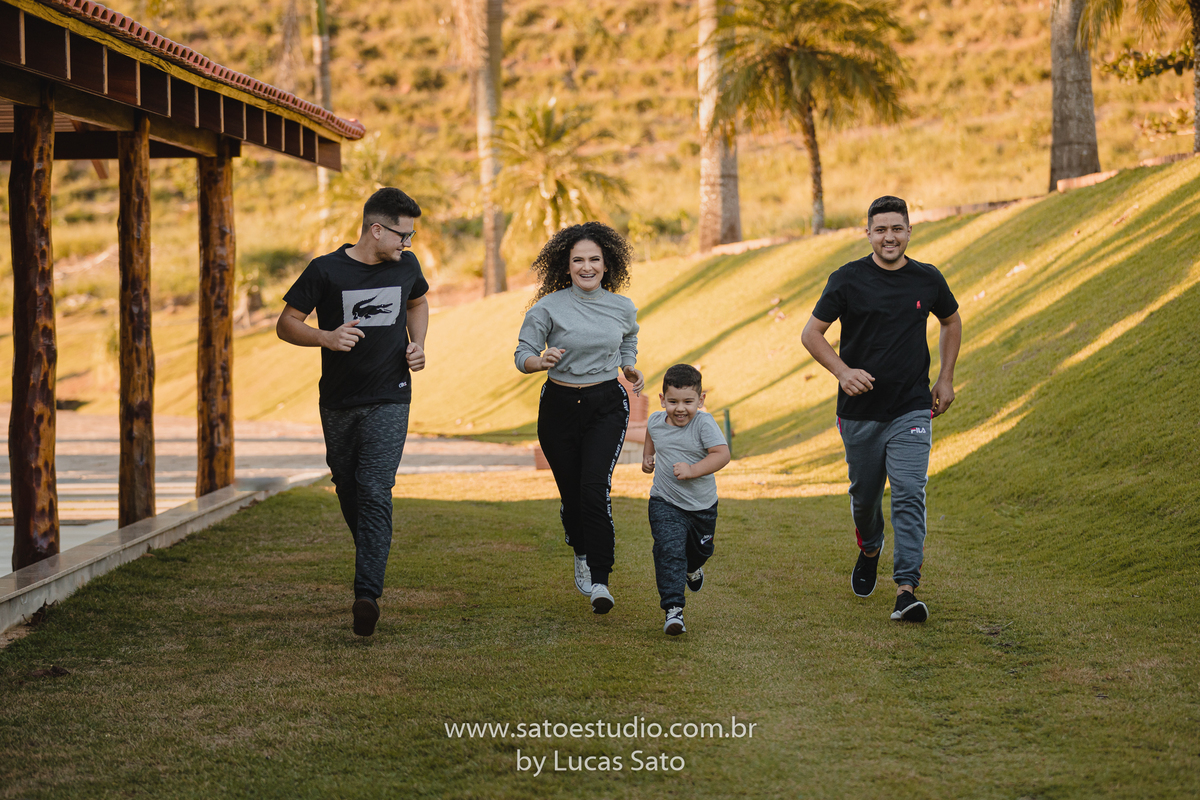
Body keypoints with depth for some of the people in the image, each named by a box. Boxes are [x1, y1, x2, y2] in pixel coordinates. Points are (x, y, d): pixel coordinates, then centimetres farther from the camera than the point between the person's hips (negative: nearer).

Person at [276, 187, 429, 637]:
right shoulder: (326, 271, -8)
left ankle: (367, 595, -22)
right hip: (338, 402, 0)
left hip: (389, 401, 0)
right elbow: (287, 324, -5)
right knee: (348, 490, 12)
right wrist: (326, 337, -24)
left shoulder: (405, 265, 4)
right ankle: (371, 561, 38)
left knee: (375, 493, -15)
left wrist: (417, 344, 7)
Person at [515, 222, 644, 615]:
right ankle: (582, 553, 38)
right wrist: (542, 361, -27)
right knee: (571, 493, 7)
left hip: (606, 406, 0)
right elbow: (523, 356, -6)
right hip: (560, 405, 0)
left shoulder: (623, 309, 3)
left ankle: (599, 581, -15)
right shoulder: (549, 308, -7)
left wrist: (630, 368, 7)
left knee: (595, 487, -17)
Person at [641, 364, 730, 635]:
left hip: (702, 503, 0)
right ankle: (673, 609, -22)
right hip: (665, 503, 0)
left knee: (700, 549, 25)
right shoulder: (655, 421, -5)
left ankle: (694, 568, 62)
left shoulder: (703, 423, -18)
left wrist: (692, 470, -34)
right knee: (669, 552, -20)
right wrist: (647, 457, 10)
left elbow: (722, 454, -27)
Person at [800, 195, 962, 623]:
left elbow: (952, 322, 20)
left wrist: (946, 379, 13)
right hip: (860, 411, 0)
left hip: (912, 409, 0)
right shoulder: (848, 279, -5)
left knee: (909, 495, -12)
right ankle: (869, 550, 46)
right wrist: (842, 371, -16)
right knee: (865, 494, 14)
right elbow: (811, 333, -1)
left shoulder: (928, 280, 1)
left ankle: (906, 590, -16)